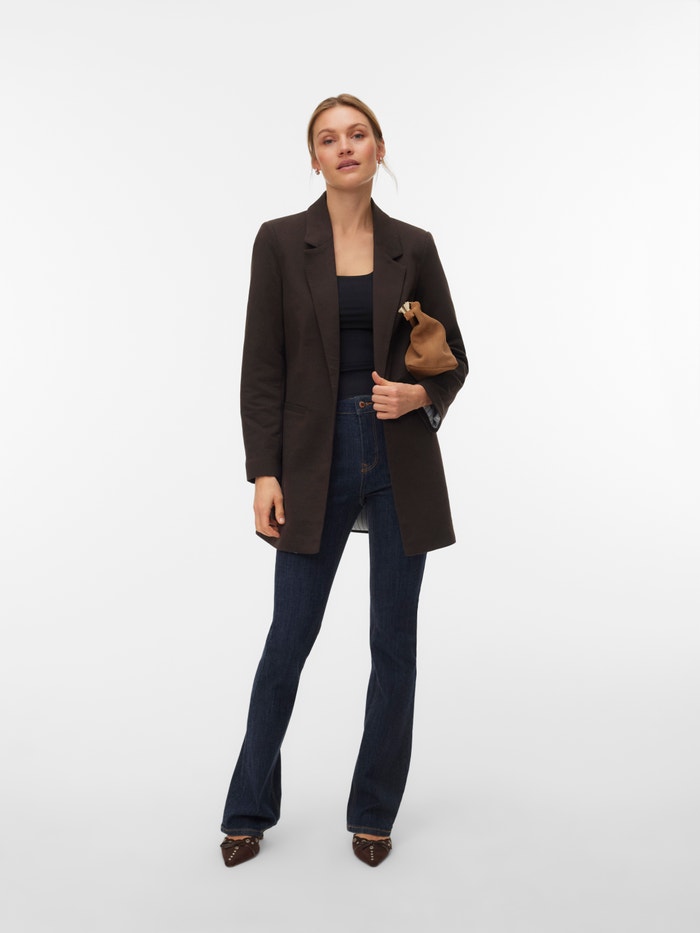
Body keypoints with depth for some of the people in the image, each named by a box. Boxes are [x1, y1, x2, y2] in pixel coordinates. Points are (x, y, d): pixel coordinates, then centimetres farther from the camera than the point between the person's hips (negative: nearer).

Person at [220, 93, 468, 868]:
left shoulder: (413, 246, 5)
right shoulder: (280, 240, 0)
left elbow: (453, 359, 10)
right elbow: (261, 367, -3)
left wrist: (420, 394, -12)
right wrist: (263, 473, -9)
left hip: (401, 464, 2)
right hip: (315, 463, -2)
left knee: (394, 642, 8)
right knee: (289, 637, 5)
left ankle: (374, 810, 26)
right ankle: (250, 808, 25)